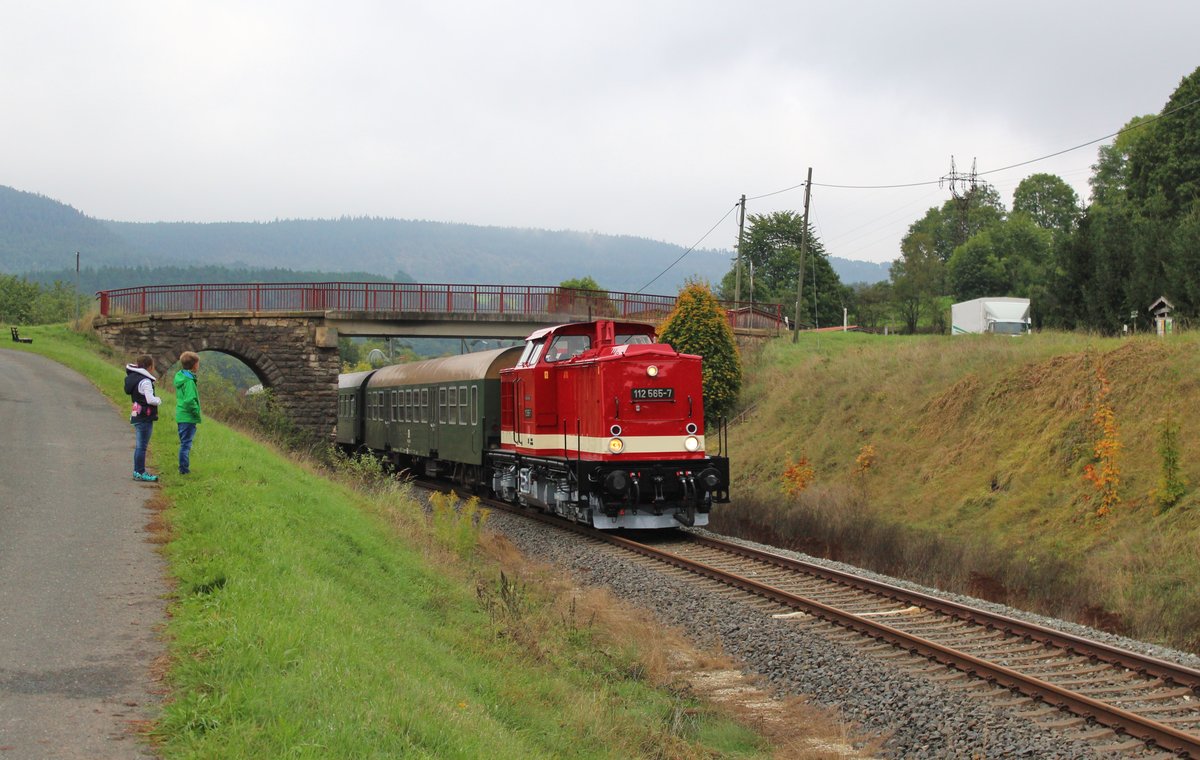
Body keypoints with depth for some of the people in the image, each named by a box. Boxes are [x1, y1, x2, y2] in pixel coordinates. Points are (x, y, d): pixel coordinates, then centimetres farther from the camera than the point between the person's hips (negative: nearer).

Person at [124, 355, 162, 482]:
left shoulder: (132, 377, 10)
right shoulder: (145, 381, -18)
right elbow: (150, 400, -24)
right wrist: (158, 400, -3)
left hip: (137, 415, 9)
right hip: (145, 417, -9)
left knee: (139, 445, 15)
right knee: (142, 445, -4)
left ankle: (138, 471, 21)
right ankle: (140, 473, 0)